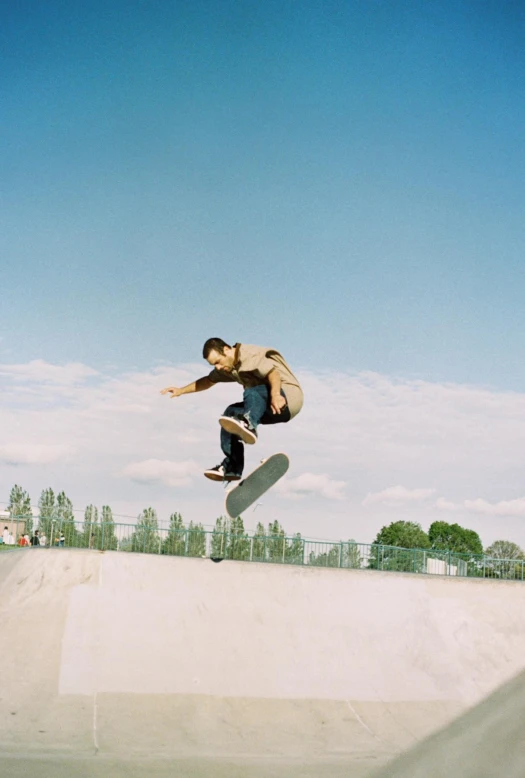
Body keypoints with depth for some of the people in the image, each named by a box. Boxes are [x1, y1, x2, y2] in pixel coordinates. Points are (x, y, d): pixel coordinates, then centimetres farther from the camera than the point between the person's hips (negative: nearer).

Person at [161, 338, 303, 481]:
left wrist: (275, 395, -49)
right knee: (231, 413, -3)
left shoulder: (251, 356, -15)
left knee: (252, 393, -33)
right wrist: (181, 390, 27)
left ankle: (248, 424, -60)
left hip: (289, 396, -9)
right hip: (269, 410, 9)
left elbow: (273, 373, -31)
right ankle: (232, 467, -7)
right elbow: (209, 380, 29)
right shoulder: (228, 368, 13)